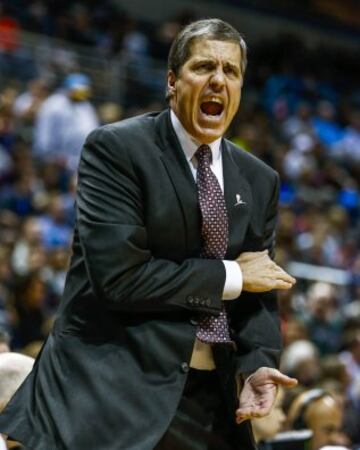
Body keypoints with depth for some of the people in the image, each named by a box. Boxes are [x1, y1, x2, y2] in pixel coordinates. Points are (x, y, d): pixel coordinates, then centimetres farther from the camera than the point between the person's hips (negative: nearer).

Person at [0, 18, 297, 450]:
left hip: (211, 399, 6)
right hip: (111, 390, -5)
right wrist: (231, 276, -9)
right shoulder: (115, 148, -6)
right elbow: (118, 276, -16)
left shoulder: (260, 181, 13)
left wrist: (257, 363, -10)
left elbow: (260, 292, 11)